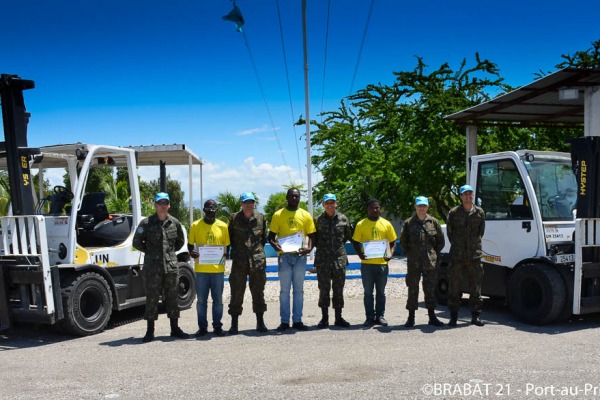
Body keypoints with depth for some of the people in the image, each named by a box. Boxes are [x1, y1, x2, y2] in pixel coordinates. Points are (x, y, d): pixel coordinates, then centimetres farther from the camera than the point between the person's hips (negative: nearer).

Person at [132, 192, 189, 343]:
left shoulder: (174, 222, 8)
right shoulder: (146, 223, -2)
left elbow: (180, 241, 21)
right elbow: (136, 242, 5)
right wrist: (150, 252, 6)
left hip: (171, 266, 3)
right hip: (152, 267, -3)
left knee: (172, 297, 9)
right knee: (152, 298, 1)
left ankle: (175, 329, 18)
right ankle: (150, 331, 10)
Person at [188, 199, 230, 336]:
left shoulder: (223, 226, 5)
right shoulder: (195, 225, 3)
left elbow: (227, 246, 10)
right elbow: (190, 245, 8)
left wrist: (226, 254, -11)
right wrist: (192, 253, -13)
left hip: (218, 269, 1)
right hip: (201, 269, 0)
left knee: (217, 299, 7)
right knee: (201, 300, 5)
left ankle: (217, 326, 18)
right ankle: (202, 327, 16)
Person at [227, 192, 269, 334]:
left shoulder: (261, 218, 7)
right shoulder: (234, 219, 4)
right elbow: (229, 238, 11)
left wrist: (259, 250, 6)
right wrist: (235, 251, 3)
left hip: (258, 260, 1)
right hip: (239, 261, -1)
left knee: (258, 292, 7)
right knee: (236, 293, 1)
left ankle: (260, 322, 17)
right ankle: (234, 324, 11)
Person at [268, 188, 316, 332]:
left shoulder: (306, 215, 8)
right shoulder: (278, 215, 4)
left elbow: (311, 235, 10)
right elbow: (271, 236, 4)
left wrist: (309, 248, -10)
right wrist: (275, 245, -17)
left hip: (300, 255, 2)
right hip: (284, 255, -1)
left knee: (299, 289, 7)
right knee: (285, 290, 3)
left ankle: (297, 320, 15)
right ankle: (284, 321, 10)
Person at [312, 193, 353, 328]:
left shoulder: (343, 219, 3)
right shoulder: (319, 220, 2)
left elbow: (348, 235, 17)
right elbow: (314, 237, 10)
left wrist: (339, 244, 10)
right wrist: (320, 246, -1)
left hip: (340, 258, 1)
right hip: (323, 260, -1)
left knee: (339, 289, 7)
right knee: (324, 289, 4)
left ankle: (338, 317, 17)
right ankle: (324, 318, 13)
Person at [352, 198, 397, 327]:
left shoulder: (386, 224, 5)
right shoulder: (361, 224, 2)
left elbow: (393, 242, 10)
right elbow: (355, 242, 4)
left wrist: (390, 253, -8)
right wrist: (360, 254, -13)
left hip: (382, 263, 1)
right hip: (367, 263, -1)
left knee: (381, 292, 10)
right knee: (368, 292, 5)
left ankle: (380, 316, 20)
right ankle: (370, 317, 14)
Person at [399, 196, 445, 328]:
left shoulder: (433, 222, 5)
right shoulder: (408, 223, 2)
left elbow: (441, 241, 12)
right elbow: (403, 242, 9)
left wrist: (434, 254, 6)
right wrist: (410, 254, 4)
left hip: (430, 262, 1)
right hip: (413, 263, -1)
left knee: (430, 289, 8)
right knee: (413, 289, 4)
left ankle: (432, 316, 18)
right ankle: (411, 317, 11)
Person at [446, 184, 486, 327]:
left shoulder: (479, 212, 7)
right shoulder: (454, 212, 0)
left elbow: (481, 231, 17)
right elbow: (449, 232, 9)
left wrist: (475, 245, 11)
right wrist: (456, 245, 6)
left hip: (475, 255, 2)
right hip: (457, 256, -2)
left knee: (475, 286, 6)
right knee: (454, 286, 2)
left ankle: (476, 315, 16)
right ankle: (453, 316, 11)